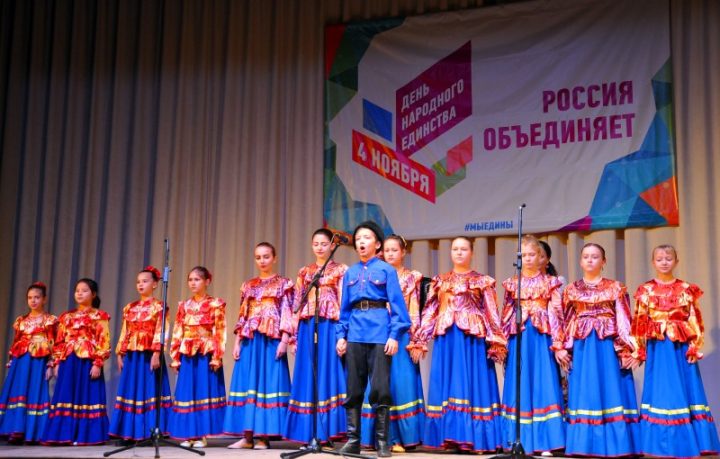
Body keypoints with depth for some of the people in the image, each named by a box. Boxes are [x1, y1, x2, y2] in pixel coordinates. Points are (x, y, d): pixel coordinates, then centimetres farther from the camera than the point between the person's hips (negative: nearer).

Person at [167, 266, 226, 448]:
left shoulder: (215, 304, 0)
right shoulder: (184, 305, 12)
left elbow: (219, 333, -6)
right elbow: (177, 333, 10)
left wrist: (216, 357, -14)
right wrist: (175, 357, 4)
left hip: (206, 355, -4)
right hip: (187, 355, 4)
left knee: (205, 391, -2)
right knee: (187, 392, 4)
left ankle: (202, 435, 2)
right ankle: (187, 435, 9)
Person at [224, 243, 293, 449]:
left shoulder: (283, 284, 4)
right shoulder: (248, 286, 15)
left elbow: (287, 315, -2)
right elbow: (242, 316, 14)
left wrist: (284, 341, -12)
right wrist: (237, 342, 6)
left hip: (272, 340, -4)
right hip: (249, 340, 4)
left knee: (268, 382, -5)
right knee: (247, 382, 1)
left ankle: (263, 435, -2)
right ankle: (247, 435, 4)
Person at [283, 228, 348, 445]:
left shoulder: (341, 270, 6)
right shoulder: (304, 272, 17)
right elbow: (296, 305, 15)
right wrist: (293, 334, 7)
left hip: (330, 327, -4)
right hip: (307, 327, 4)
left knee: (328, 373, -6)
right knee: (308, 377, 2)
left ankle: (327, 434, -3)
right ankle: (310, 435, 6)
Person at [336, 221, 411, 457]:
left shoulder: (386, 270, 3)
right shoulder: (350, 273, 14)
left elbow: (396, 304, -2)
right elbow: (344, 307, 15)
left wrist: (394, 335, -11)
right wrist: (341, 335, 6)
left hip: (379, 332, -4)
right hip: (355, 333, 4)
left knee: (380, 388, -3)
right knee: (353, 389, 6)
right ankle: (353, 439, 13)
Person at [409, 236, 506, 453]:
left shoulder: (483, 281, 7)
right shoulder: (440, 281, 14)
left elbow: (492, 314, 2)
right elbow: (429, 313, 12)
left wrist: (496, 343, -8)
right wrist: (419, 341, 5)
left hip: (473, 339, -3)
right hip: (446, 338, 3)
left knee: (472, 383, -4)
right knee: (447, 384, 1)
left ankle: (472, 438, 0)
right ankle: (449, 437, 5)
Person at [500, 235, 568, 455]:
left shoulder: (550, 283, 5)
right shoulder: (512, 284, 11)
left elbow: (556, 315, -1)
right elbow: (506, 315, 12)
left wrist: (558, 345, -9)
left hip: (542, 338, -2)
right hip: (518, 340, 2)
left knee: (543, 385, -5)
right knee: (519, 386, 2)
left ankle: (544, 442, -3)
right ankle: (519, 441, 7)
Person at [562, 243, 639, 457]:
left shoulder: (615, 288, 6)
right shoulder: (572, 290, 10)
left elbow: (623, 321, 0)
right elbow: (566, 322, 9)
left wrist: (626, 350, -8)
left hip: (608, 347, -1)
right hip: (582, 348, 1)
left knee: (611, 391, -2)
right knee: (584, 393, 1)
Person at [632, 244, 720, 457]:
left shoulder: (686, 290, 4)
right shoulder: (646, 291, 3)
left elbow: (695, 321, 2)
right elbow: (639, 323, 3)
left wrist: (694, 348, -7)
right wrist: (638, 351, -1)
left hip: (681, 347, 0)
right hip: (657, 348, 0)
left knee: (684, 390, 1)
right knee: (660, 390, 2)